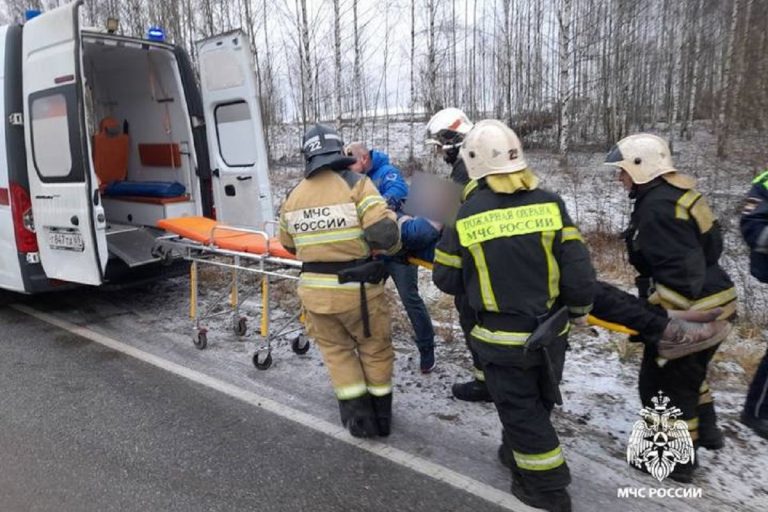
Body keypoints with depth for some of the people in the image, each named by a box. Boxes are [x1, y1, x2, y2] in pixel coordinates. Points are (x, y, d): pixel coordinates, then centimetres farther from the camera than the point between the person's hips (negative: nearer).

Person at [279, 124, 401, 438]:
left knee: (336, 349, 22)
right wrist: (392, 246, 0)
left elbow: (289, 245, 17)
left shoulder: (294, 197, 5)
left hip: (314, 290, 3)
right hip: (357, 290, -3)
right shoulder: (356, 184, -10)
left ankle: (357, 415, 22)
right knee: (375, 349, 18)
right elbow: (384, 234, -22)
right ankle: (381, 414, 30)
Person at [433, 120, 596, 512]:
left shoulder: (465, 216, -15)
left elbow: (447, 280, -4)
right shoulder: (550, 204, -12)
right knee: (537, 404, 25)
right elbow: (578, 271, -10)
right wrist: (579, 308, 10)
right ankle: (519, 452, 49)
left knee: (519, 410, 16)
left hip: (501, 338, -3)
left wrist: (449, 240, 15)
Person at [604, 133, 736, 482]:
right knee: (688, 371, 29)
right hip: (713, 301, 10)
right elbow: (704, 249, 16)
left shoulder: (658, 208, -24)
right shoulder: (675, 192, 7)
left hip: (693, 311, -10)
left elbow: (681, 274, -29)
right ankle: (705, 430, 49)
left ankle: (678, 460, 22)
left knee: (663, 383, 5)